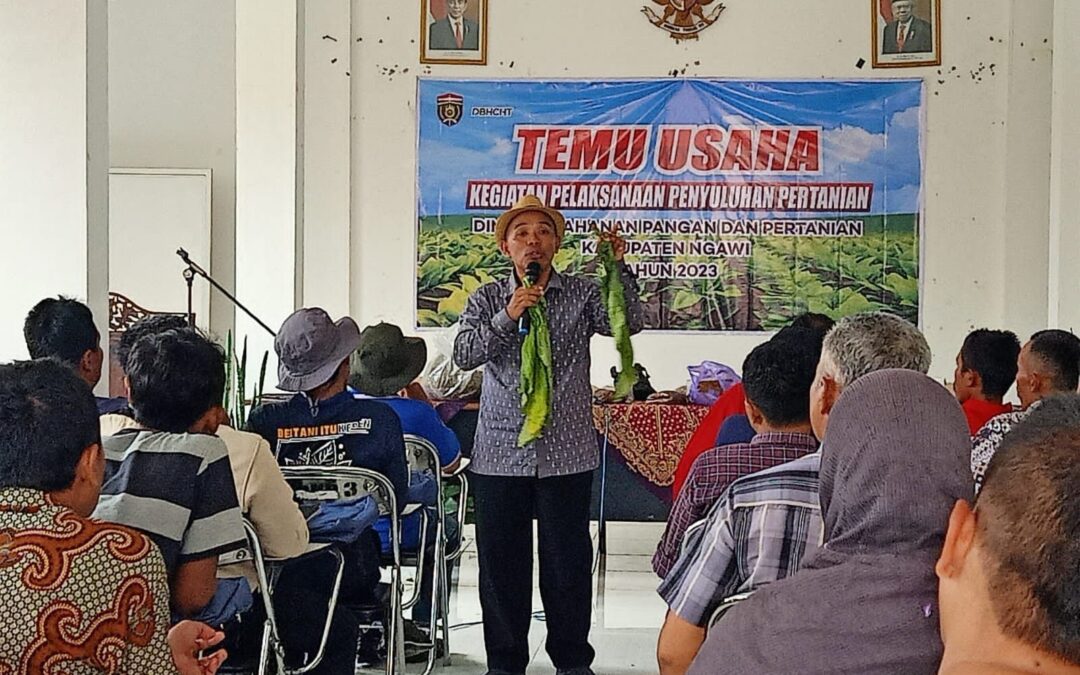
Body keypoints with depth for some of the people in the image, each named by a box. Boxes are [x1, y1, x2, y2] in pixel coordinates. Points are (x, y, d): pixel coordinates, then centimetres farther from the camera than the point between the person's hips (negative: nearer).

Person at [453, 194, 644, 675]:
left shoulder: (582, 293, 5)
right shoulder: (487, 299, 8)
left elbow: (629, 324, -9)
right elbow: (463, 354, -5)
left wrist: (618, 268, -21)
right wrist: (506, 318, -17)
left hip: (567, 453, -1)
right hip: (501, 452, 1)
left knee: (568, 561, 5)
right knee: (501, 562, 6)